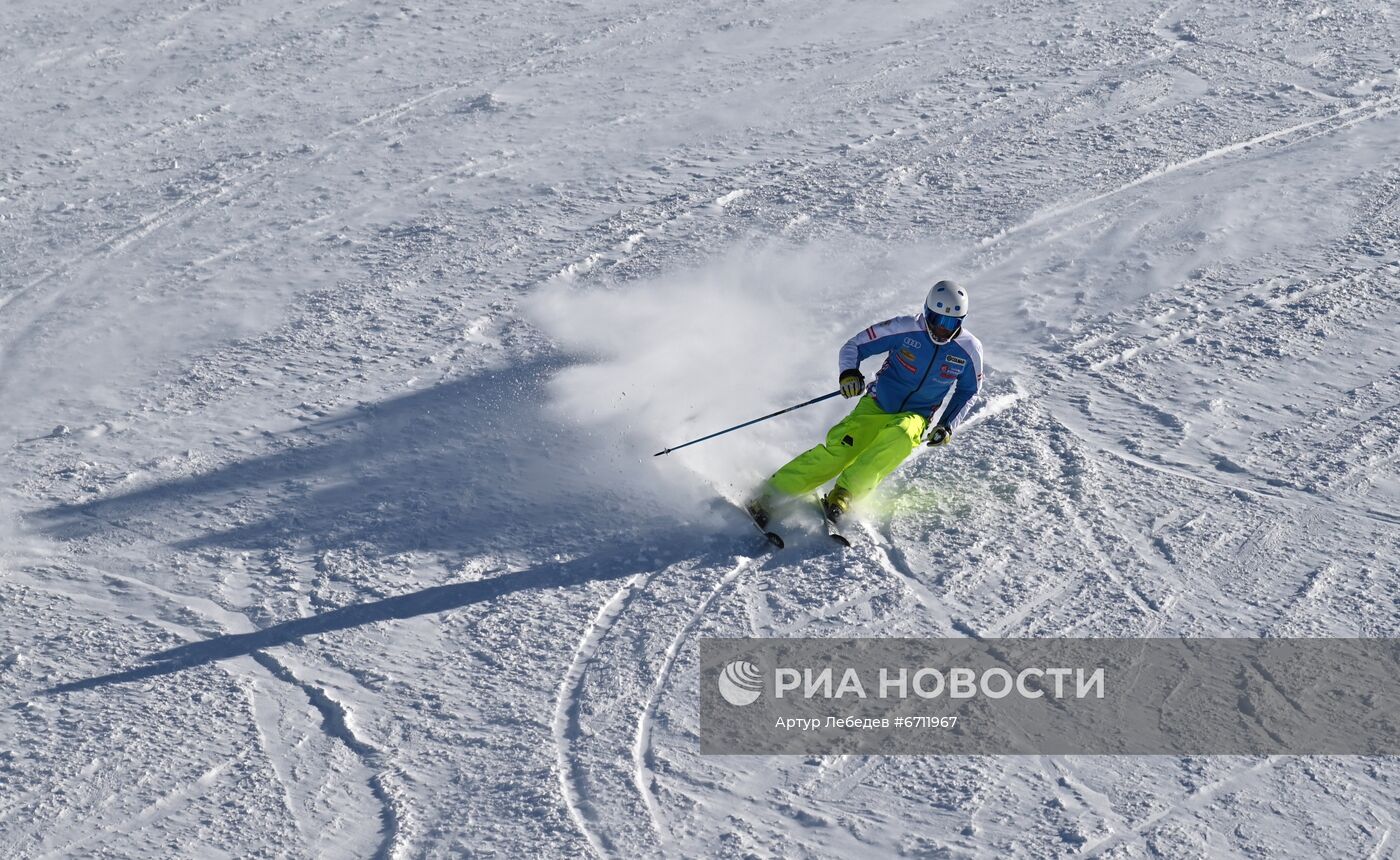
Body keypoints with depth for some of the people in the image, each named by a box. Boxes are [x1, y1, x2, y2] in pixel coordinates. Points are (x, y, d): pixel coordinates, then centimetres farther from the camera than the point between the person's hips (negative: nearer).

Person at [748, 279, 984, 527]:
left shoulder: (969, 349, -7)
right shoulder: (905, 328, -13)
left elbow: (968, 390, 12)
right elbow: (854, 346, -5)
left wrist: (947, 426, -1)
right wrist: (849, 372, -26)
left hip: (915, 417, 1)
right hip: (877, 406, -1)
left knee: (899, 436, -36)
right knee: (839, 448, -25)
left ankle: (843, 495, -34)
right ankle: (769, 495, -20)